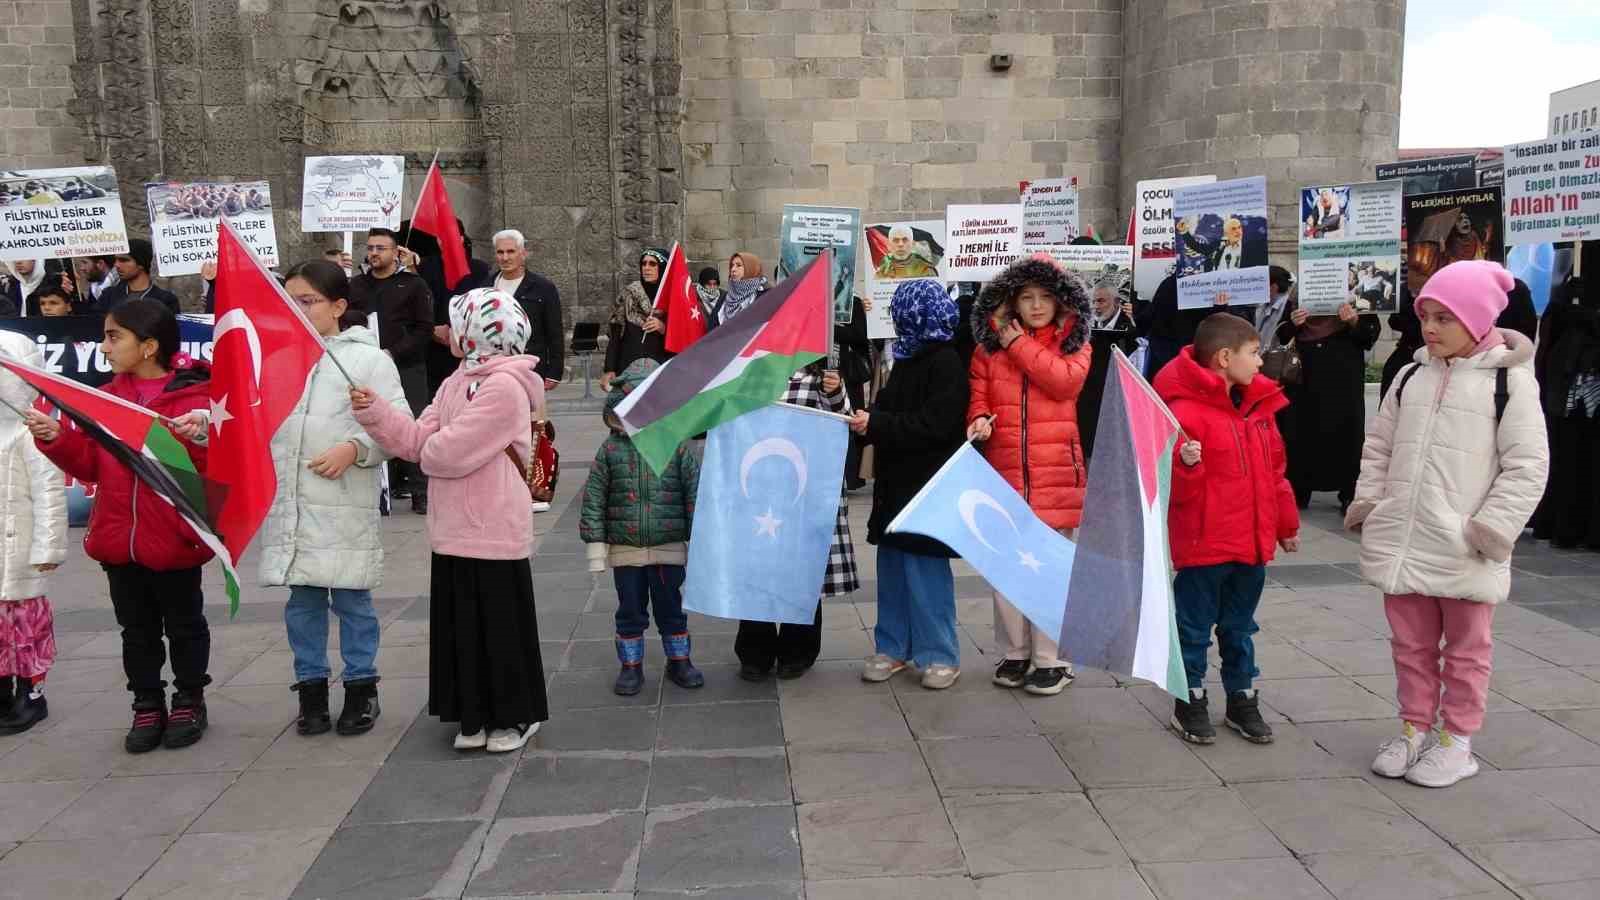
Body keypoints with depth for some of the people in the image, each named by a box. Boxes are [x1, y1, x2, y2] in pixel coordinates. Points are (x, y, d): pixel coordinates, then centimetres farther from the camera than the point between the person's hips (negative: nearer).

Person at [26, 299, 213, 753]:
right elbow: (88, 465, 10)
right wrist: (56, 438, -6)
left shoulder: (195, 395, -11)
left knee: (184, 625, 11)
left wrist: (202, 436, -34)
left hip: (174, 540, -5)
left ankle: (189, 700, 27)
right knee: (137, 630, 15)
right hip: (118, 540, 5)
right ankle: (147, 705, 28)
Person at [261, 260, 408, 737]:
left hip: (345, 505, -4)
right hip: (290, 502, 4)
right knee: (302, 600, 12)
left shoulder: (368, 358, -3)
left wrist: (354, 448, -20)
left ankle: (361, 687, 21)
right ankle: (311, 687, 25)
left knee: (352, 599, 6)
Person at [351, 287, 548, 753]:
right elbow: (417, 440, 7)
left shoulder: (505, 388, -17)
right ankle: (477, 715, 26)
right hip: (454, 532, 9)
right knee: (463, 627, 14)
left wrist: (428, 450, -1)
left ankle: (517, 716, 18)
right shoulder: (454, 384, 13)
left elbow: (449, 453, -21)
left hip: (492, 536, -9)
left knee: (501, 627, 3)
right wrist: (375, 412, -4)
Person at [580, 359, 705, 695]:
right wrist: (595, 544, -3)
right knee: (630, 611, 11)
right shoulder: (610, 450, -2)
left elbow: (694, 494, -1)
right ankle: (631, 666, 25)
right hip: (624, 549, 1)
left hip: (669, 547, 0)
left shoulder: (677, 448, -4)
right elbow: (593, 499, 0)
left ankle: (679, 661, 28)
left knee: (671, 608, 11)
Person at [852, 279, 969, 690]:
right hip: (898, 481, 8)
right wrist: (865, 419, -4)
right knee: (893, 565, 12)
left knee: (925, 567, -3)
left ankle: (940, 655, 9)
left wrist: (876, 424, -19)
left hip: (928, 486, -8)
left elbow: (933, 425, -21)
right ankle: (893, 646, 22)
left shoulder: (945, 363, -13)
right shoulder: (908, 359, 13)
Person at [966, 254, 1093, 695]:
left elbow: (1065, 381, -13)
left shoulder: (1074, 344, 5)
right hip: (1003, 469, 2)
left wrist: (1019, 344, -8)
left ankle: (1053, 660, 11)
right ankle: (1013, 653, 22)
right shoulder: (990, 346, 9)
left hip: (1057, 472, -2)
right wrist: (979, 420, -15)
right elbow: (978, 395, 7)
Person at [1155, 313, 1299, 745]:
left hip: (1252, 543, 7)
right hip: (1203, 544, -7)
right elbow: (1178, 490, -17)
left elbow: (1274, 470, 17)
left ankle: (1242, 701, 31)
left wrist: (1286, 523, 22)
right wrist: (1185, 465, -38)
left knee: (1239, 627, 19)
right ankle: (1190, 702, 22)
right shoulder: (1186, 411, -17)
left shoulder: (1260, 405, 8)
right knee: (1195, 627, 8)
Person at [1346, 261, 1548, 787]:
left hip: (1464, 549, -5)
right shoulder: (1412, 376, 8)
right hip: (1402, 542, 5)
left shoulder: (1509, 379, -7)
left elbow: (1527, 465, -10)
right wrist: (1368, 503, 6)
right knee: (1411, 644, 16)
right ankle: (1413, 728, 30)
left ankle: (1457, 740, 24)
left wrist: (1491, 528, -15)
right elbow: (1379, 446, 15)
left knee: (1466, 647, 12)